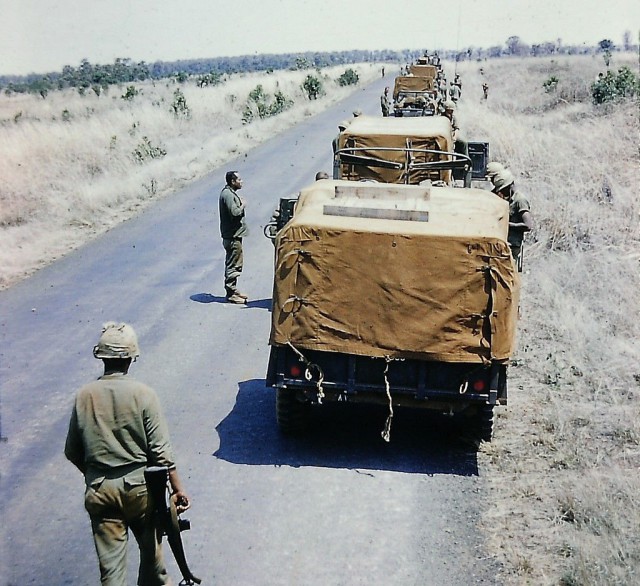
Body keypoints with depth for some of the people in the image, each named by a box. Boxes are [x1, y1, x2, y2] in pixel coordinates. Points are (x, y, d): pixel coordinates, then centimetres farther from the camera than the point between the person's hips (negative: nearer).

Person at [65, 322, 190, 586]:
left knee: (110, 564, 7)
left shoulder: (84, 396, -5)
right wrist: (178, 488, -5)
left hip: (100, 491, 2)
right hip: (139, 486, -1)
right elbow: (161, 451, -13)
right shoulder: (143, 394, -13)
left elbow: (72, 452, 4)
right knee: (150, 545, 22)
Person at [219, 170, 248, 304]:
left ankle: (232, 290, 27)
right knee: (233, 265, -5)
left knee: (233, 264, 18)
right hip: (233, 235, -11)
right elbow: (234, 212, -27)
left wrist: (240, 204, 4)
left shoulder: (230, 193, 16)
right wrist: (243, 206, -10)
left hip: (233, 234, 11)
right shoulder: (228, 194, -18)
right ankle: (231, 294, 0)